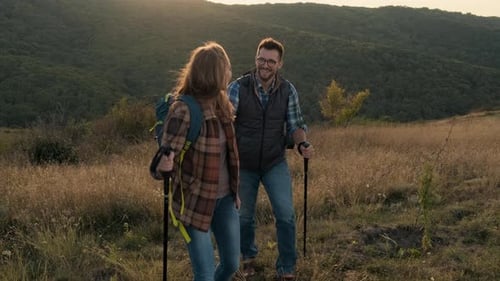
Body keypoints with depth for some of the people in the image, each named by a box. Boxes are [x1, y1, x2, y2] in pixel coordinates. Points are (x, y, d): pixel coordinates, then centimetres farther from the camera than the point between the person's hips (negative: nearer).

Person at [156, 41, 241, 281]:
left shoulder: (220, 103, 2)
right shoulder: (184, 110, -21)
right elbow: (167, 155, -17)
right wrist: (165, 164, -37)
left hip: (224, 198, 7)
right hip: (196, 201, -7)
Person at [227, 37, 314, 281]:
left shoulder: (288, 91, -9)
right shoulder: (237, 88, -17)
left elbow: (295, 124, -2)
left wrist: (302, 144, -24)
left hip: (275, 163, 1)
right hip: (243, 164, -1)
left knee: (286, 214, -8)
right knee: (245, 216, 15)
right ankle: (248, 257, 43)